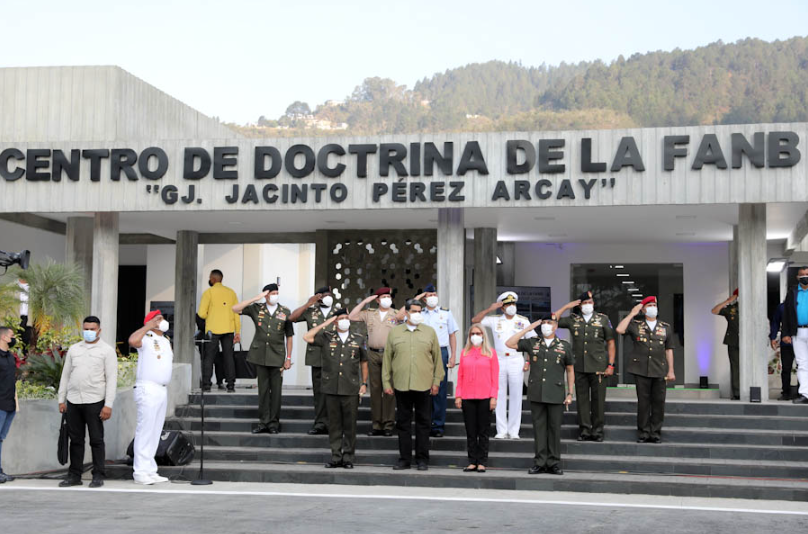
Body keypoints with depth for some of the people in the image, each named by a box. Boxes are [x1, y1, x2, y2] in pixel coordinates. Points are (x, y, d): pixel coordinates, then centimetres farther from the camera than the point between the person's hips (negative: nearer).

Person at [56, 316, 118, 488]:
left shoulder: (107, 351, 0)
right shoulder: (73, 349, 14)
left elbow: (112, 379, -5)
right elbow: (65, 375, 17)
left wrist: (108, 405, -12)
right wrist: (61, 399, 11)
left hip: (94, 401, -4)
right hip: (73, 401, 4)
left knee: (96, 440, -2)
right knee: (76, 440, 7)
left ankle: (98, 476, 3)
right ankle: (74, 475, 14)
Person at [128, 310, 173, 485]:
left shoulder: (166, 341, 20)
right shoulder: (146, 339, -6)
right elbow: (132, 341, -28)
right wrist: (148, 326, -20)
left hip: (163, 390, 9)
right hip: (148, 390, -9)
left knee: (155, 432, 10)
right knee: (145, 430, -9)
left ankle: (150, 471, 15)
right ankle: (141, 472, -7)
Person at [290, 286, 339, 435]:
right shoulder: (311, 312, 10)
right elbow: (292, 318, -1)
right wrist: (308, 304, -4)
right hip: (317, 358, 1)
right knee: (319, 391, 4)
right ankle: (321, 423, 9)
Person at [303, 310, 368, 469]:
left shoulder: (358, 339, 9)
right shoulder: (326, 337, 7)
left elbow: (363, 363, 15)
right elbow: (307, 337, -7)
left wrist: (364, 383, 8)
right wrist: (325, 324, -4)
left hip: (351, 390, 0)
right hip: (331, 389, 0)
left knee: (350, 425, 1)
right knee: (334, 424, 4)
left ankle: (348, 458, 9)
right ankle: (336, 457, 11)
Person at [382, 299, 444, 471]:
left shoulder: (430, 332, 7)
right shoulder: (394, 333, 8)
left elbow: (437, 358, 8)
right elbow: (387, 359, 9)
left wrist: (436, 381, 3)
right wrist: (386, 382, 4)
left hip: (423, 386, -1)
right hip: (401, 386, 1)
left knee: (423, 423, 4)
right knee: (403, 423, 5)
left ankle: (422, 459, 11)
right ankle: (404, 459, 13)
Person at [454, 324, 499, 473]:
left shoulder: (491, 352, 4)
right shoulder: (464, 353, 10)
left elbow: (495, 376, 2)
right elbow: (460, 375, 10)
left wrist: (493, 396, -5)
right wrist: (458, 395, 4)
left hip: (485, 398, -2)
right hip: (467, 398, 2)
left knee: (483, 431, 3)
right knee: (470, 432, 5)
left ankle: (482, 462, 7)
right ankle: (472, 462, 10)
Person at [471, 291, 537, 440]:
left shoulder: (523, 321, 6)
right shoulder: (495, 320, 7)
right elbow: (475, 320, 3)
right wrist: (489, 309, -7)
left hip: (516, 361, -1)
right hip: (499, 361, 1)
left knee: (516, 396, -1)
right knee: (500, 396, 2)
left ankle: (514, 431, 5)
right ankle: (501, 431, 7)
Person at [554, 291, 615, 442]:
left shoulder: (603, 319, 6)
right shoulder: (573, 320, 10)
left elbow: (610, 343, 6)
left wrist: (611, 365, -2)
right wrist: (566, 307, 2)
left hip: (598, 367, -2)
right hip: (579, 367, 2)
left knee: (598, 399, 0)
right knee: (582, 399, 4)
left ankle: (597, 431, 7)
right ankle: (584, 430, 10)